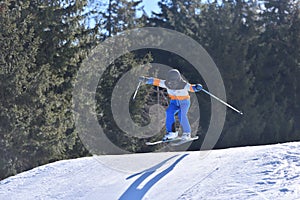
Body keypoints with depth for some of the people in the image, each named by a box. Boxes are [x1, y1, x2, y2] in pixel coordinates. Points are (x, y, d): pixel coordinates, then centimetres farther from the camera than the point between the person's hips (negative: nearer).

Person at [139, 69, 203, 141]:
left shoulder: (183, 85, -29)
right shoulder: (167, 83, -17)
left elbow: (191, 87, -42)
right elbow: (156, 81, -13)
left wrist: (197, 87, -65)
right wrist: (146, 80, -22)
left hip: (184, 102, -4)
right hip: (174, 102, 4)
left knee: (181, 115, -27)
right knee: (169, 112, -21)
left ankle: (187, 133, -9)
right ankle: (172, 132, -12)